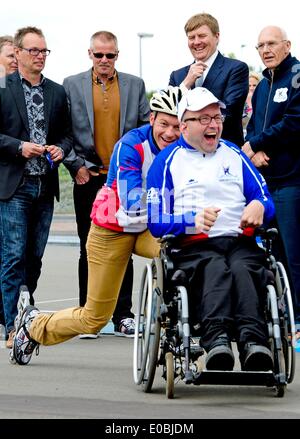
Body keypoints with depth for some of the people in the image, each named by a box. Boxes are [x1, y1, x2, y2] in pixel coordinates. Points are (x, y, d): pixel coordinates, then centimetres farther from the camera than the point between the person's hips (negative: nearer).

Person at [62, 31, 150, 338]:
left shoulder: (135, 85, 8)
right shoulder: (72, 85, 5)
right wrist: (75, 165, -6)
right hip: (89, 178, -1)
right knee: (89, 249, 3)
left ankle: (123, 316, 8)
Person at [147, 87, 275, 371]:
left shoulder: (234, 154, 26)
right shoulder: (167, 161, 14)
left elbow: (266, 201, 24)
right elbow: (155, 221, 5)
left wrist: (259, 207, -2)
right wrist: (192, 220, -14)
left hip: (241, 243, 2)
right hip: (193, 248, -2)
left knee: (242, 269, -35)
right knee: (215, 268, -38)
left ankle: (253, 340, -59)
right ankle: (216, 339, -63)